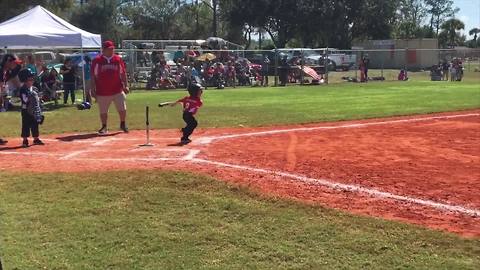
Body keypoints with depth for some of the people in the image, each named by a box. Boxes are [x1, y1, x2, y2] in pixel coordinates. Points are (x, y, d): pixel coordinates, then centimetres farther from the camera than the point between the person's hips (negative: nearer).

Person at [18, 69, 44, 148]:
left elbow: (37, 100, 15)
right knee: (26, 125, -1)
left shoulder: (34, 89, 9)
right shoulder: (23, 90, -12)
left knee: (35, 124, 12)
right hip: (26, 110, -6)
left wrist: (39, 111, 13)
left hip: (35, 111, 6)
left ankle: (36, 139, 22)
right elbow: (25, 100, -20)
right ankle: (25, 140, 6)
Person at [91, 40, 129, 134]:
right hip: (102, 92, -1)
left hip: (118, 90, 1)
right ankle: (104, 127, 25)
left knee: (122, 109, 0)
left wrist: (126, 86, 0)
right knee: (103, 111, 8)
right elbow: (93, 76, 1)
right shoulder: (97, 60, -1)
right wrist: (93, 89, -2)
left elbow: (123, 73, 8)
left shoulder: (118, 59, 5)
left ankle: (123, 124, 24)